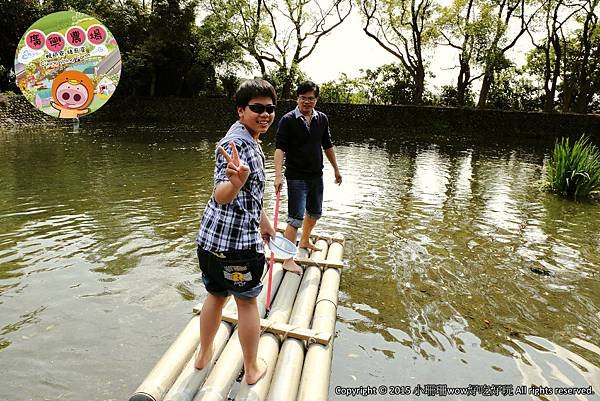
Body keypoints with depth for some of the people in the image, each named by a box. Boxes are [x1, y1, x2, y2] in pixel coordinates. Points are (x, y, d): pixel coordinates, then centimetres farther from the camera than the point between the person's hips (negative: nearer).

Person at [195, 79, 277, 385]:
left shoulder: (250, 140, 12)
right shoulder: (236, 143, -20)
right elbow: (221, 196, -32)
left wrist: (263, 220, 30)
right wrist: (235, 182, -53)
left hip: (212, 237, 9)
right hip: (237, 240, -9)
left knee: (216, 296, 24)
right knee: (247, 302, 10)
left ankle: (204, 355, 44)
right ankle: (252, 369, 30)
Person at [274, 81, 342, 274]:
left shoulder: (322, 119, 6)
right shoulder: (288, 120, -11)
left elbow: (327, 146, 16)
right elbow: (280, 148, -18)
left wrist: (336, 169, 19)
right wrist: (278, 174, -30)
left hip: (316, 175, 7)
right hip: (296, 177, -6)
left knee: (315, 212, 21)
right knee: (296, 218, -10)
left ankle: (305, 241, 45)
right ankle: (288, 260, -2)